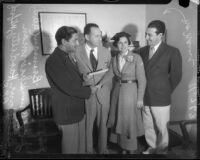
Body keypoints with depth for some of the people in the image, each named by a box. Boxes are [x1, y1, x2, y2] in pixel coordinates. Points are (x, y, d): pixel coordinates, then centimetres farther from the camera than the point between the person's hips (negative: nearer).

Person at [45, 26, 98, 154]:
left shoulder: (69, 56, 8)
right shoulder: (53, 61, -21)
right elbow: (69, 87, -25)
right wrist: (89, 91, -12)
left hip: (78, 109, 8)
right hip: (67, 112, -8)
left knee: (81, 143, 20)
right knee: (71, 147, 9)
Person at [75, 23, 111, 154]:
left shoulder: (106, 52, 1)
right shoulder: (77, 52, -8)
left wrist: (108, 89, 6)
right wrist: (83, 77, -18)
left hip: (103, 94, 2)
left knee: (103, 123, 16)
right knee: (88, 124, 13)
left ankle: (103, 149, 38)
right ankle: (89, 149, 36)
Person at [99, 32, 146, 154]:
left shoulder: (136, 58, -13)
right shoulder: (115, 59, 4)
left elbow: (142, 79, -13)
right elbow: (110, 74, -6)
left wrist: (140, 98, -14)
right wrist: (99, 84, -20)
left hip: (131, 92, -5)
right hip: (117, 91, 5)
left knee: (130, 120, 6)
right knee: (119, 120, 14)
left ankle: (133, 149, 27)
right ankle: (124, 146, 34)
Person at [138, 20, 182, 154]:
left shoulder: (172, 52, -8)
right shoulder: (143, 51, 5)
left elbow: (176, 76, -4)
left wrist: (165, 92, 1)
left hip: (160, 99, -4)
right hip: (145, 97, 4)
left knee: (161, 128, 10)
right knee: (148, 126, 16)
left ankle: (161, 151, 32)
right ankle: (152, 148, 38)